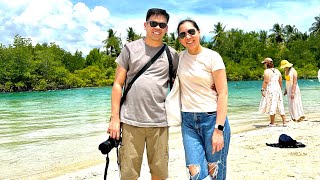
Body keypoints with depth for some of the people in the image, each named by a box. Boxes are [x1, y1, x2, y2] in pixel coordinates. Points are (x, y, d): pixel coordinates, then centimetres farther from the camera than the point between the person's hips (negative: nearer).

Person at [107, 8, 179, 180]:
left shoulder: (172, 54, 10)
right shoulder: (130, 49, 6)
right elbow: (118, 84, 4)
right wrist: (114, 118, -2)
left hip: (159, 122, 2)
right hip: (131, 121, -1)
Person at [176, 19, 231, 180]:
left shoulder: (212, 57, -5)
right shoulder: (180, 57, 8)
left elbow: (223, 93, -9)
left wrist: (218, 130, -15)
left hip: (212, 118, -3)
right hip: (188, 120, 4)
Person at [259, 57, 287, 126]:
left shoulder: (267, 71, -8)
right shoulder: (277, 71, 13)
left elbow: (266, 81, -16)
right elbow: (280, 81, 14)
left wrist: (263, 90, -12)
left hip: (270, 89, -7)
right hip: (277, 89, 7)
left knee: (272, 106, -2)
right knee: (280, 106, 8)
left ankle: (272, 123, 4)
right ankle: (284, 122, 8)